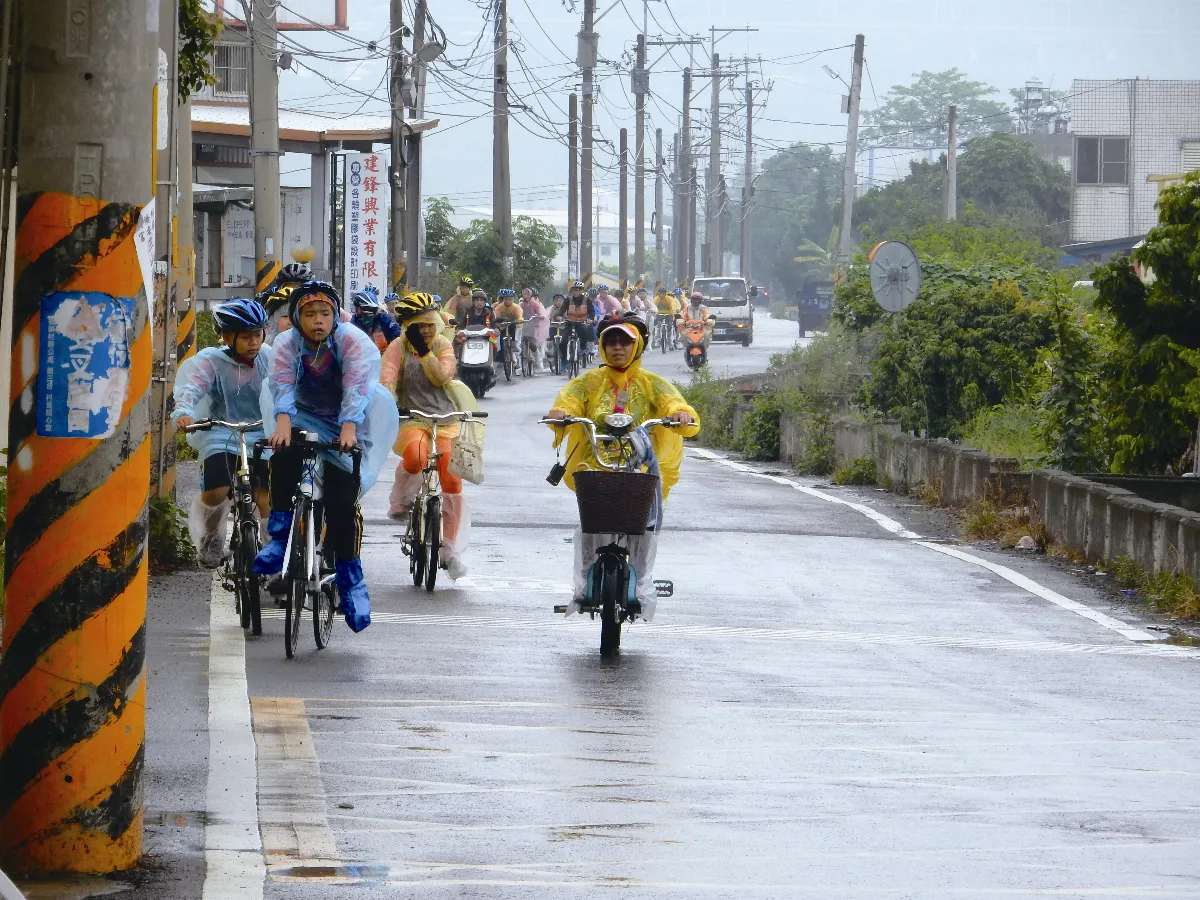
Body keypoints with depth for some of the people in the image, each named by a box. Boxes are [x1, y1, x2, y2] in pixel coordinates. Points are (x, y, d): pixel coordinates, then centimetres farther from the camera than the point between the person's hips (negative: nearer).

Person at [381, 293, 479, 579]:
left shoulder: (442, 346, 7)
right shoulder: (398, 347, 1)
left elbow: (441, 376, -10)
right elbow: (387, 379, -14)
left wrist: (423, 350, -17)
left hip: (445, 420, 3)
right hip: (411, 419, -3)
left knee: (452, 481, -7)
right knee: (415, 457, -37)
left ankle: (452, 551, 7)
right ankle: (401, 500, -4)